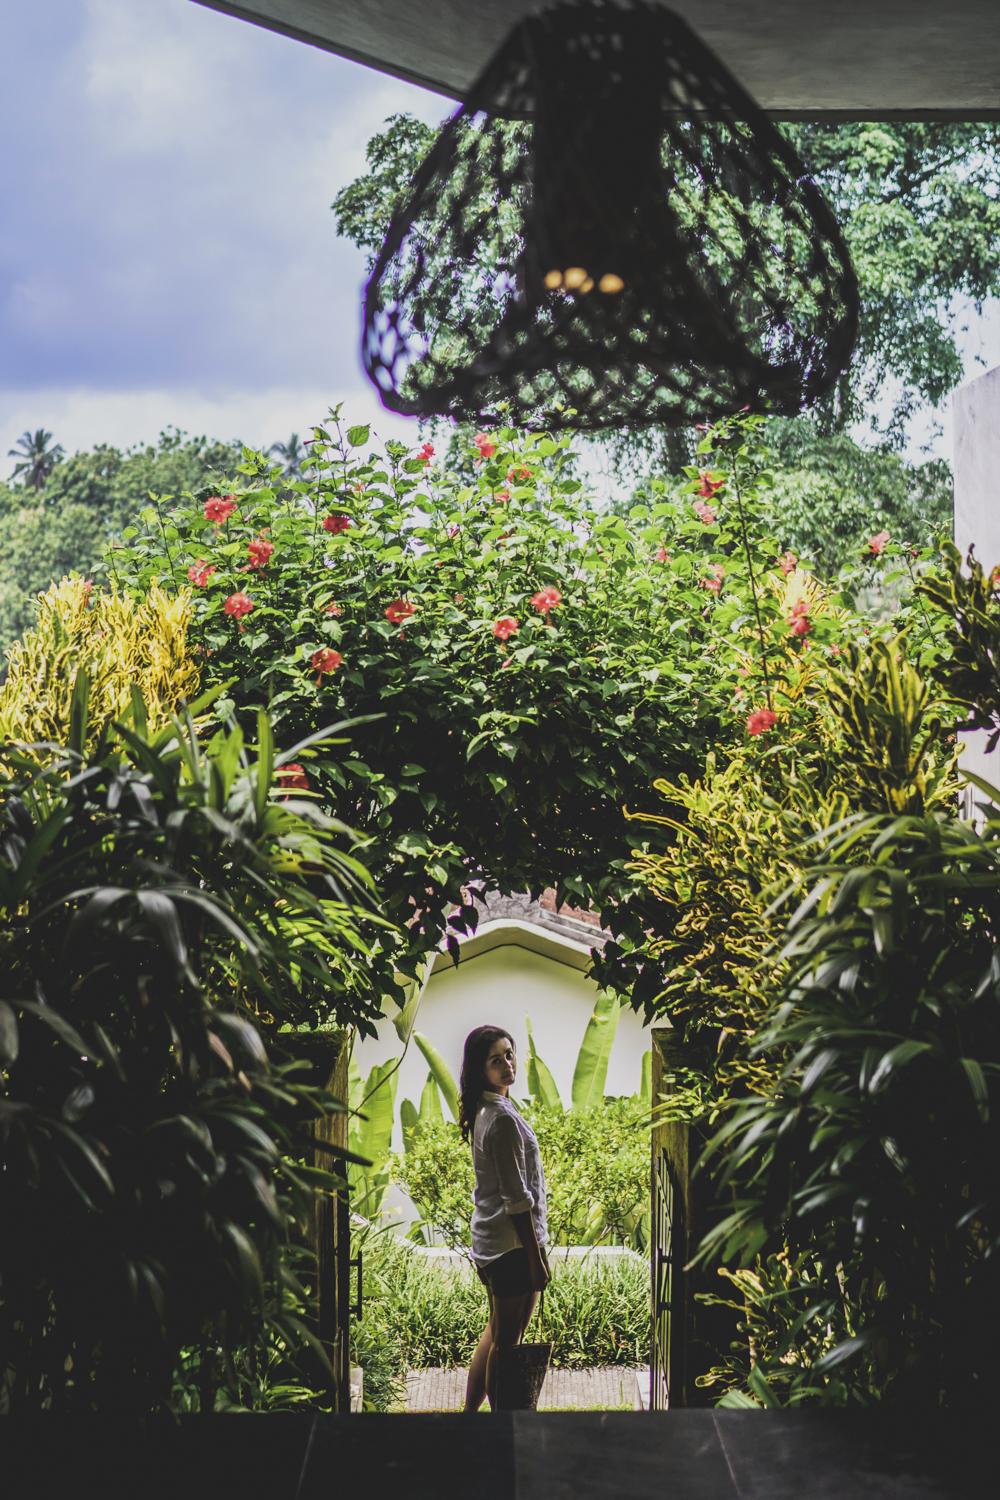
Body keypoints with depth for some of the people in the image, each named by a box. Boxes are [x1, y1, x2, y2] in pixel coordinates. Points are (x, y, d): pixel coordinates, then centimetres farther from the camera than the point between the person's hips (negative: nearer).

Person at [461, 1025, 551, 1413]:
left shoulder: (482, 1111, 8)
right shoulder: (503, 1118, -21)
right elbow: (517, 1197, -21)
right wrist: (536, 1259, -17)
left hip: (489, 1242, 9)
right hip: (513, 1244, -9)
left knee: (496, 1334, 20)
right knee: (506, 1343, 2)